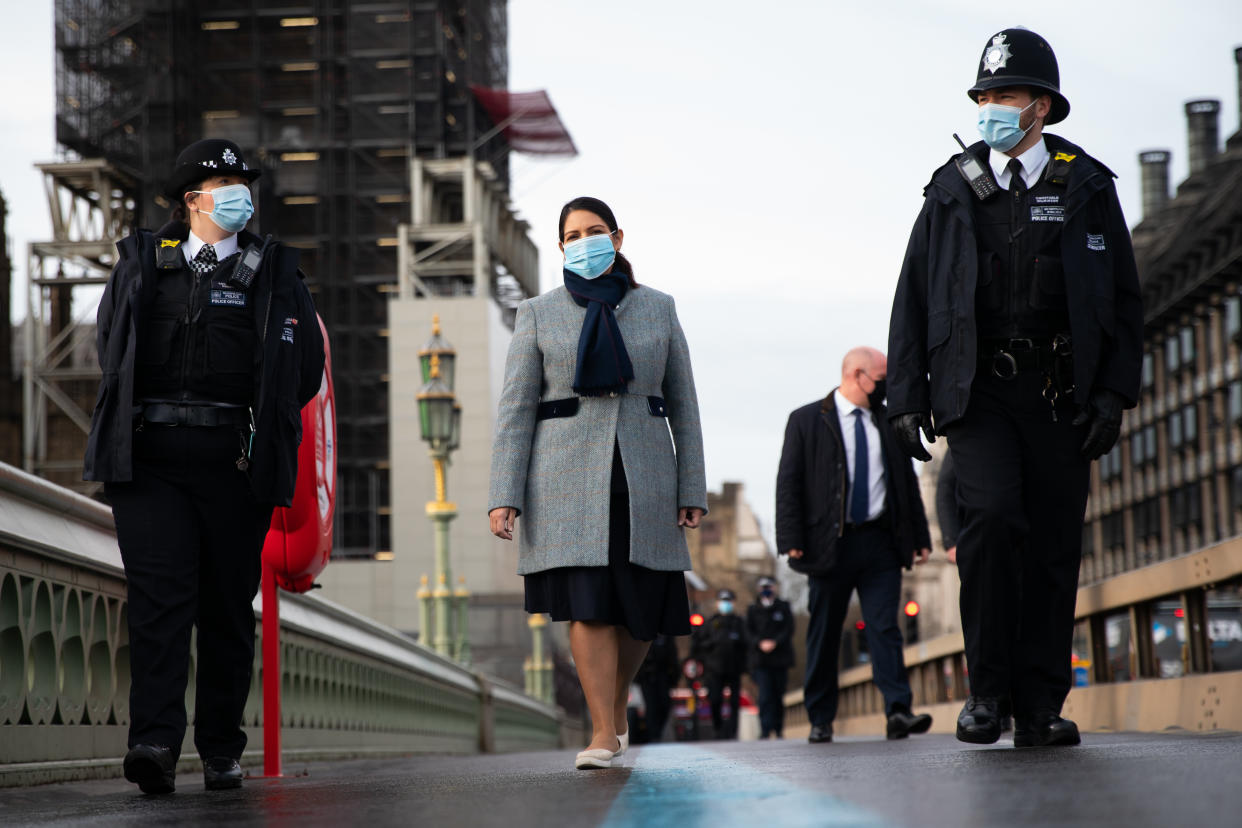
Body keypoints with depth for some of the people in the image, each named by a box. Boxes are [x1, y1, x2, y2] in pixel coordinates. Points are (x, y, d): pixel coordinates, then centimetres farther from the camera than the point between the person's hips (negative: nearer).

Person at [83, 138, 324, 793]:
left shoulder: (274, 272, 9)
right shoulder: (140, 264, 11)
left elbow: (306, 366, 9)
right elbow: (110, 346, 20)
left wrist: (257, 425, 5)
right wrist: (140, 419, 13)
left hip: (235, 463, 0)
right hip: (149, 457, 0)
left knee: (228, 607, 4)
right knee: (158, 597, -11)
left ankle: (221, 751, 12)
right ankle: (155, 743, -17)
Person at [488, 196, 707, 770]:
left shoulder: (658, 309, 10)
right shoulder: (539, 315, 5)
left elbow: (683, 406, 10)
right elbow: (515, 410, 1)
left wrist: (693, 490, 4)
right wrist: (504, 498, -8)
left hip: (642, 475, 2)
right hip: (568, 475, -2)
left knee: (642, 609, 3)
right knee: (587, 604, -12)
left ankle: (616, 698, 31)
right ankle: (604, 736, -7)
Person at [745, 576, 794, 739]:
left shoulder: (783, 607, 9)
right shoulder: (752, 610, 11)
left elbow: (789, 629, 1)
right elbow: (749, 632, 5)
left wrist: (775, 642, -14)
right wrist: (760, 643, -14)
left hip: (780, 658, 1)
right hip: (760, 658, -1)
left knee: (779, 694, 4)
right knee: (765, 694, -13)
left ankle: (779, 729, 15)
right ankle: (765, 729, -17)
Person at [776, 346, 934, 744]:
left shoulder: (888, 423, 14)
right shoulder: (807, 420, 3)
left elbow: (907, 481, 18)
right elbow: (789, 483, -1)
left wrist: (919, 536, 12)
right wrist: (792, 541, -10)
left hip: (880, 543, 2)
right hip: (830, 543, -2)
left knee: (884, 627, -6)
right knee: (823, 634, 4)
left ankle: (898, 712, -13)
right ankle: (820, 720, 11)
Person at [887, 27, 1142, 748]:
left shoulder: (1086, 189, 7)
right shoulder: (955, 193, 9)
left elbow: (1124, 301, 7)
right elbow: (914, 301, 10)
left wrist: (1115, 393, -3)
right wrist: (908, 398, 2)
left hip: (1061, 394, 1)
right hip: (978, 391, -1)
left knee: (1055, 544, -1)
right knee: (992, 514, -20)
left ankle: (1040, 707, 7)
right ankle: (988, 688, -8)